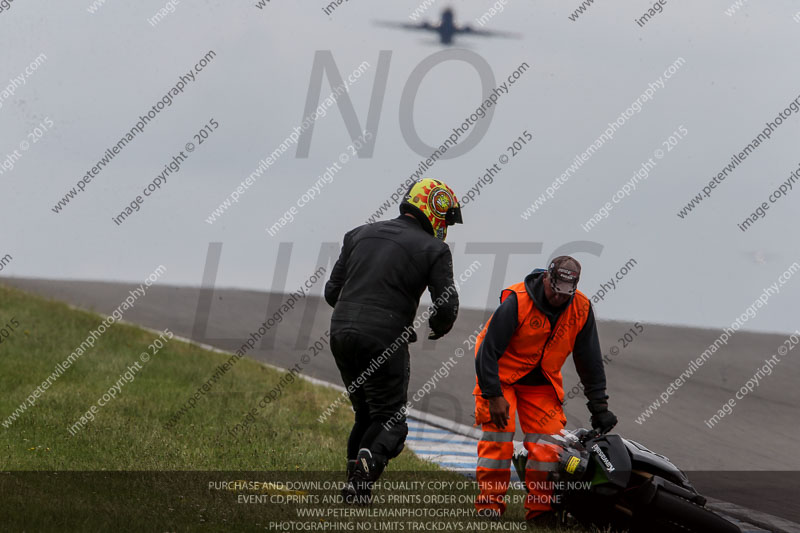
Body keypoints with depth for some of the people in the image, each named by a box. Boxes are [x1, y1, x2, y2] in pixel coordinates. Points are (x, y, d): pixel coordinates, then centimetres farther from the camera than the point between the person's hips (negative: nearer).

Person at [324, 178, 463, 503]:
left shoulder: (360, 234, 16)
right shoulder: (434, 250, 1)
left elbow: (332, 291, 16)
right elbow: (447, 308, -4)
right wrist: (437, 328, 18)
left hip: (340, 333, 5)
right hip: (383, 340, -5)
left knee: (365, 415, 22)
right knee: (390, 420, 5)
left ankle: (353, 478, 12)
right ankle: (367, 468, -24)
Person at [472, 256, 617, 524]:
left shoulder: (581, 309, -9)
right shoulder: (517, 302, -24)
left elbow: (590, 361, 2)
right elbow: (488, 350, -21)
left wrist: (599, 406, 0)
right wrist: (494, 396, -25)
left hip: (542, 384, 4)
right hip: (501, 374, -4)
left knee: (548, 442, -9)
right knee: (498, 434, -17)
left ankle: (540, 507, -2)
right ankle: (489, 502, -11)